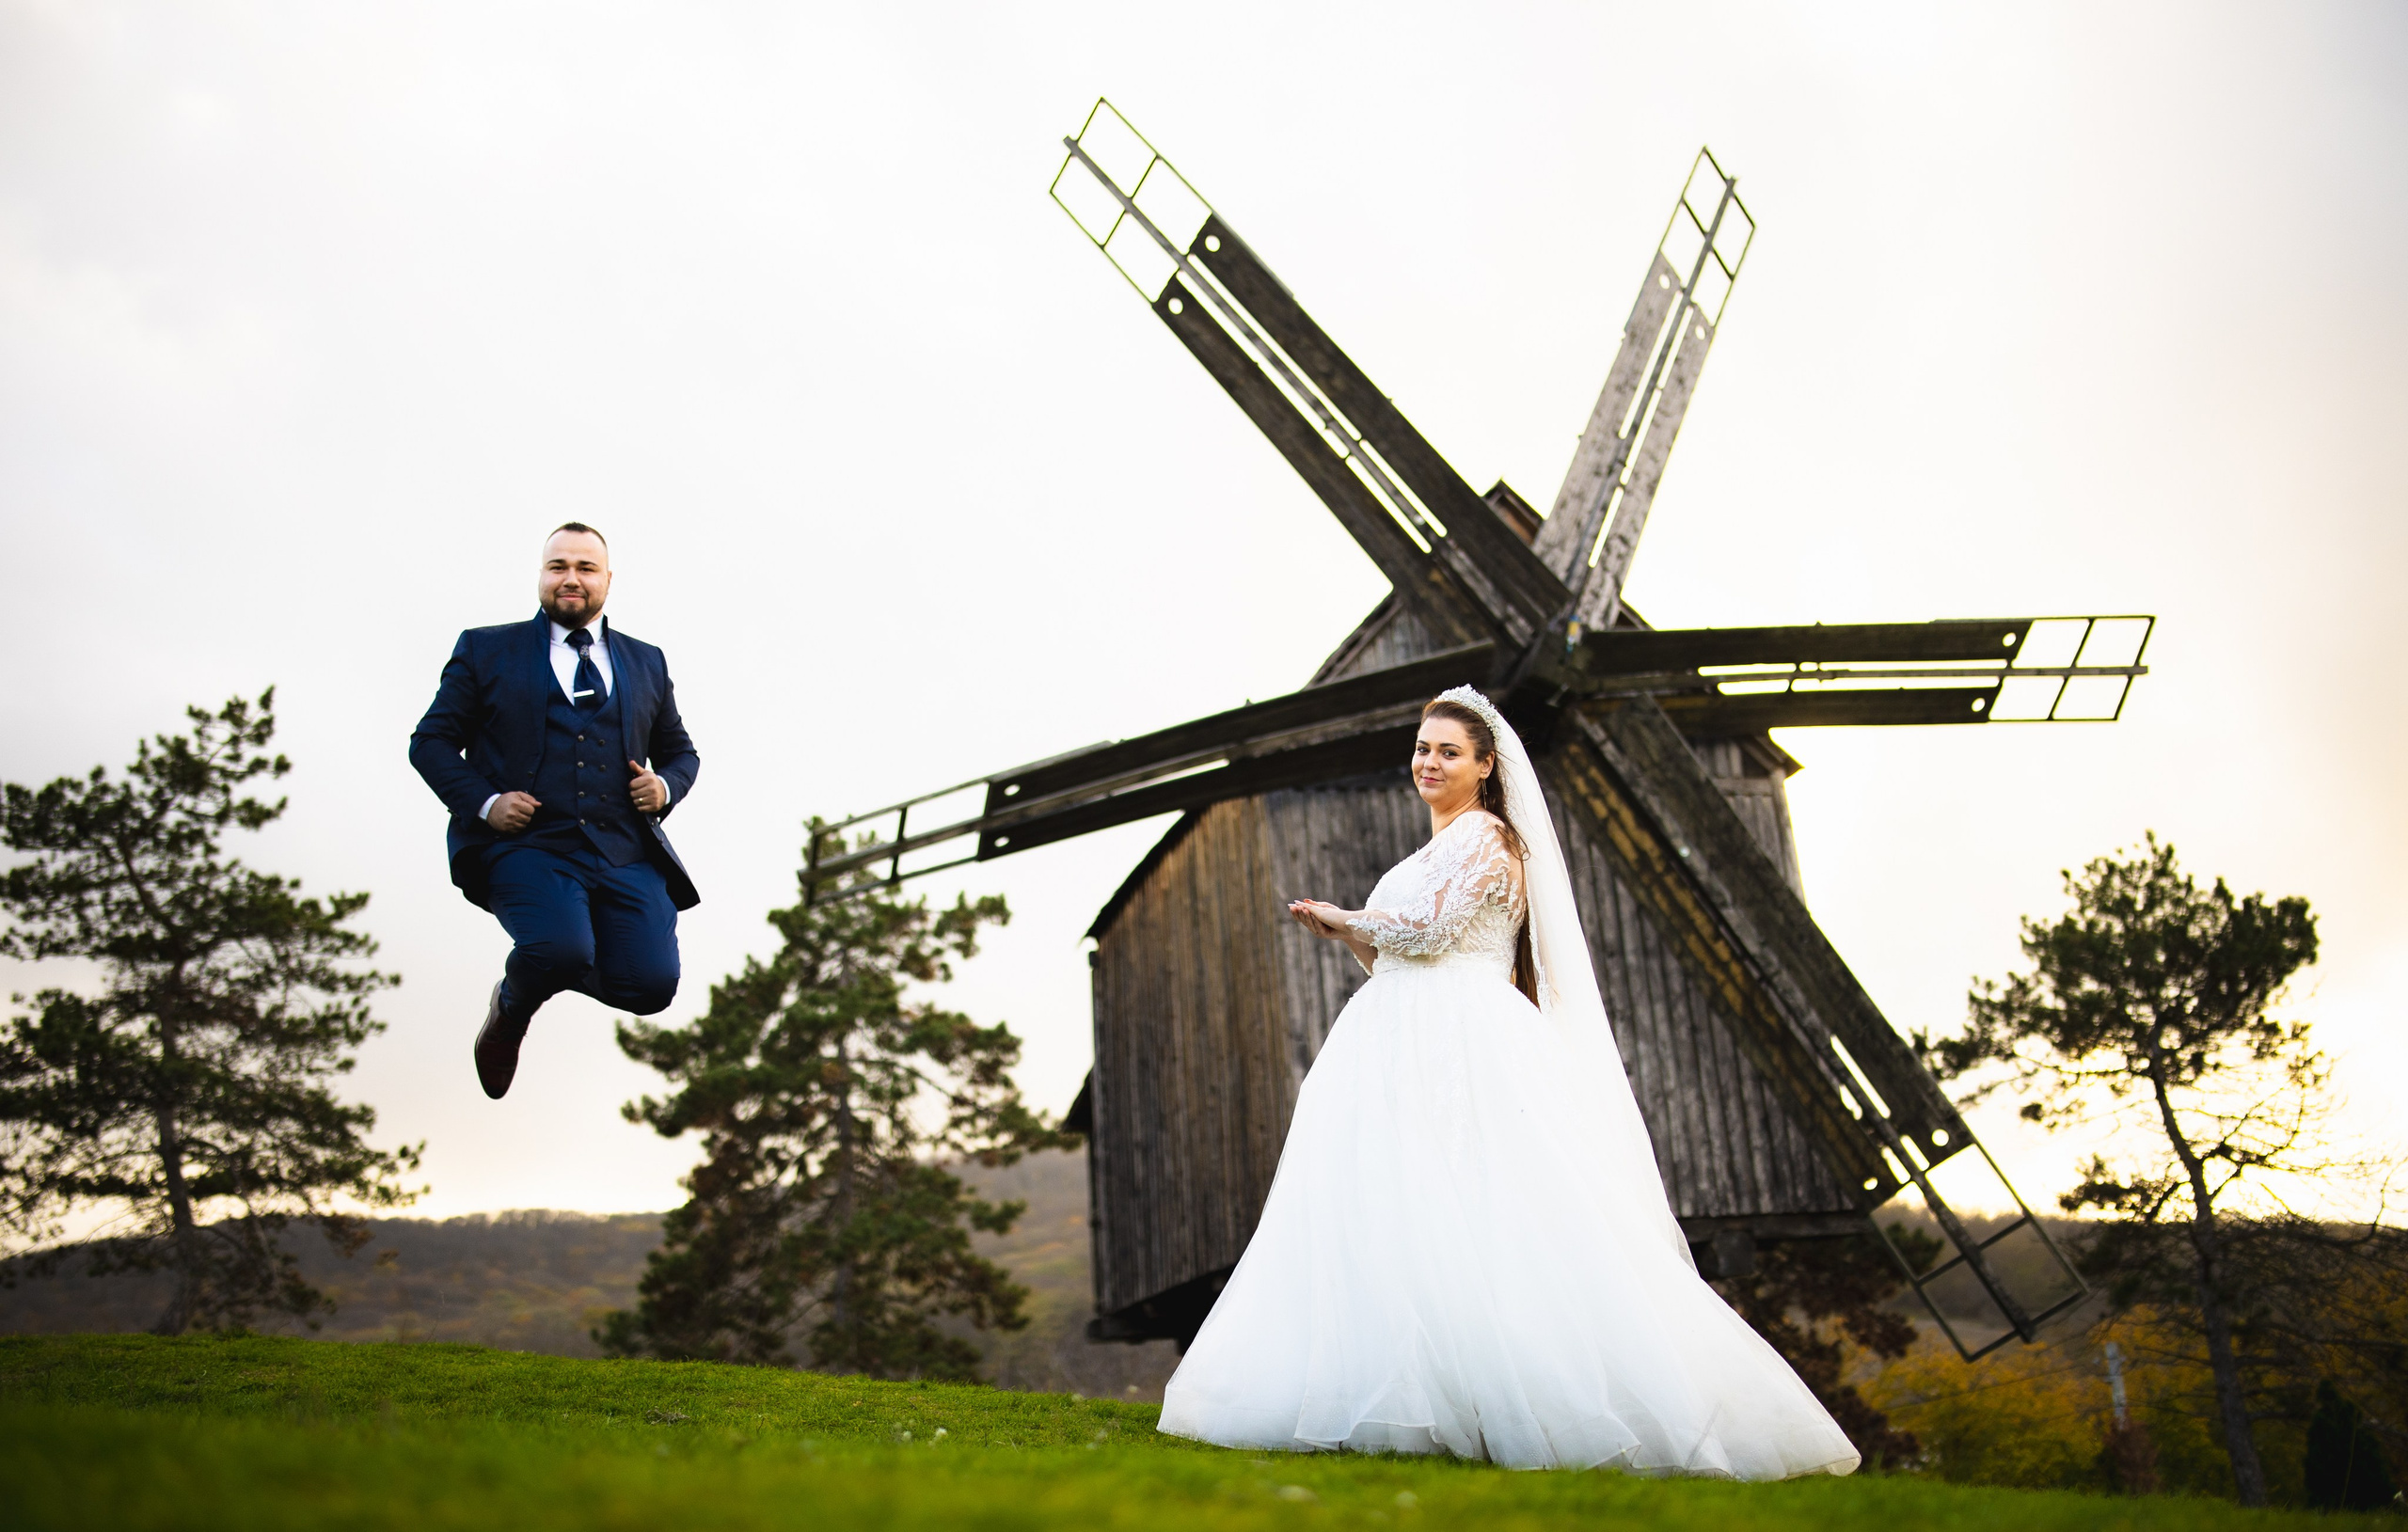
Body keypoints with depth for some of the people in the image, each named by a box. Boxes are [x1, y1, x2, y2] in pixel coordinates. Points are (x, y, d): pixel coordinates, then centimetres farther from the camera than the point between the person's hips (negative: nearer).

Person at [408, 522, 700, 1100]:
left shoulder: (646, 662, 22)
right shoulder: (486, 650, 15)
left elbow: (681, 751, 29)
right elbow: (431, 741, 12)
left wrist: (666, 786, 5)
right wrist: (484, 802, -6)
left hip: (627, 855, 3)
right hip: (527, 844, -3)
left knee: (652, 983, -18)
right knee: (561, 951, -31)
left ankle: (566, 964, 18)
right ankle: (511, 1009, 7)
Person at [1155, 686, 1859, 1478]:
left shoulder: (1484, 837, -2)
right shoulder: (1434, 851, 27)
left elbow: (1426, 931, -13)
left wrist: (1341, 915, 2)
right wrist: (1341, 933, 16)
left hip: (1467, 1050, -9)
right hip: (1408, 1050, 9)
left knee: (1486, 1224, -16)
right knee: (1381, 1219, 0)